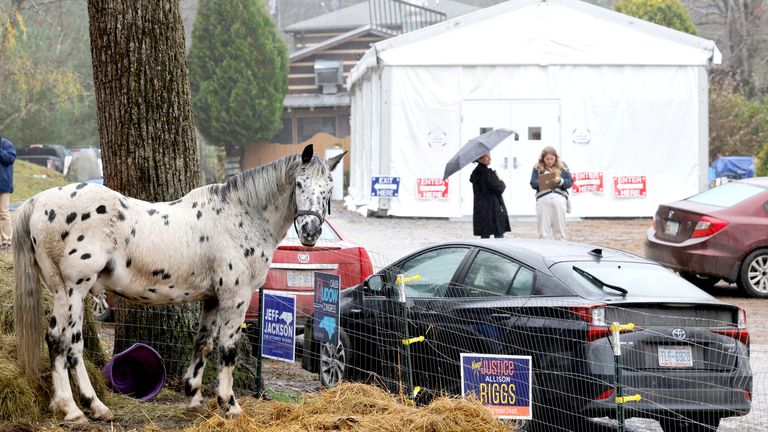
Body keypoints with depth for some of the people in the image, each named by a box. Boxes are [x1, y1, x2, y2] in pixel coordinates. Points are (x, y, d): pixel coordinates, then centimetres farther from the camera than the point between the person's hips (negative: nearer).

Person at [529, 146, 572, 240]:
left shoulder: (562, 166, 11)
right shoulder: (538, 168, 9)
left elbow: (570, 182, 7)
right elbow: (533, 183, 2)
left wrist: (560, 181, -12)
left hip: (559, 199, 1)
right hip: (543, 199, -1)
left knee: (559, 229, 4)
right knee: (544, 230, -2)